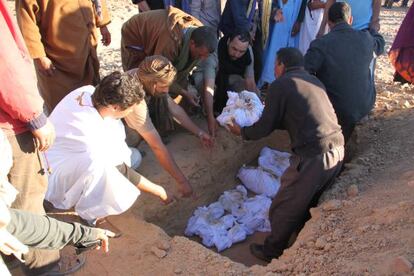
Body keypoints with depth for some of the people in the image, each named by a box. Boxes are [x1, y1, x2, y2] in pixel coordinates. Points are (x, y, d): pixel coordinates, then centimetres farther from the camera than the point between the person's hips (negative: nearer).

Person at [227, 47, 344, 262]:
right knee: (309, 204, 27)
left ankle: (271, 252, 28)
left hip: (313, 156, -8)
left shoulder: (280, 85, -4)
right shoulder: (314, 81, 18)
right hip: (337, 150, 8)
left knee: (283, 209, 11)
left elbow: (265, 127, -2)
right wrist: (268, 118, 35)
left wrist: (242, 132, 16)